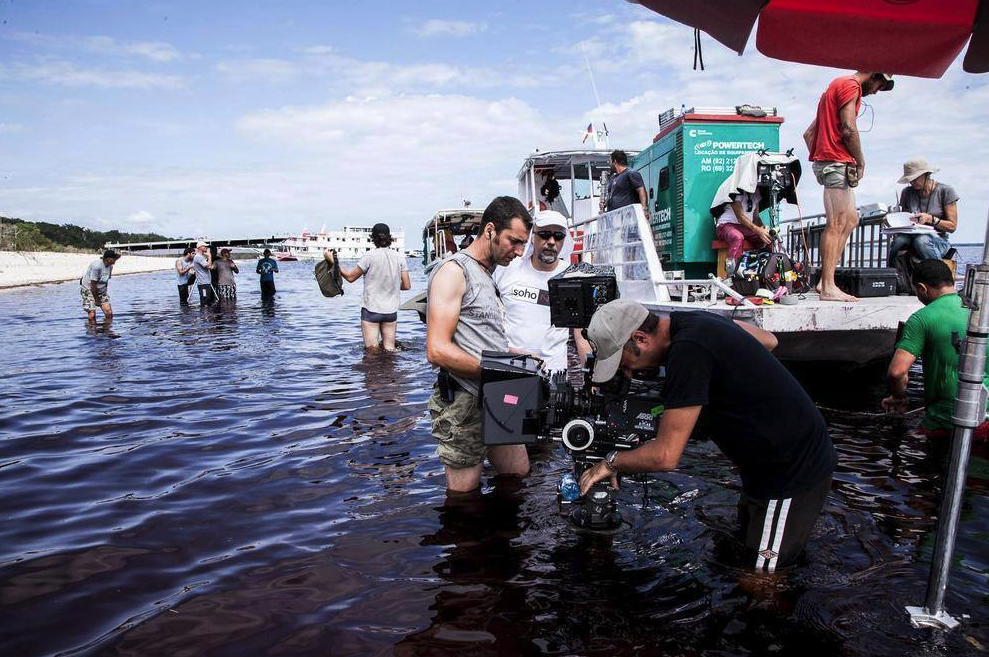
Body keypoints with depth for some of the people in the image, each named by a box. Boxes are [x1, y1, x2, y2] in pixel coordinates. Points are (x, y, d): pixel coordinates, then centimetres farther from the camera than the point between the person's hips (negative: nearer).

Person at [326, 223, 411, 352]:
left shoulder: (369, 256, -10)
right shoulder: (399, 257, 1)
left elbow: (350, 277, -2)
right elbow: (407, 286, 1)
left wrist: (332, 260, 6)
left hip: (371, 309, -3)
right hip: (391, 310, 3)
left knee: (372, 350, 1)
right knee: (389, 349, 11)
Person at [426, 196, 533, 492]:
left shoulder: (488, 276, 18)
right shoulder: (454, 271, -12)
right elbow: (438, 351, -21)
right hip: (465, 402, -9)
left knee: (520, 475, 18)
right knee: (464, 497, 4)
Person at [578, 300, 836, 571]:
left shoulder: (688, 351, -31)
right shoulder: (695, 319, 0)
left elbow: (665, 456, -30)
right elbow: (769, 340, 18)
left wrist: (612, 462, -12)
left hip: (792, 475, -10)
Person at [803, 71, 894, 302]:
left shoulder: (836, 86, 27)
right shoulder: (851, 85, -4)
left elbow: (808, 134, 25)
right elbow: (849, 129, -17)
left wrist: (819, 159, 16)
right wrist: (861, 162, -6)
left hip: (825, 161, 10)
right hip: (838, 162, -10)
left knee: (851, 219, 12)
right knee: (836, 225, -10)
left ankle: (825, 280, 8)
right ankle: (828, 288, -10)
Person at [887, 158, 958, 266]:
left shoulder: (945, 191, 2)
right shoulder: (907, 192, 12)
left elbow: (952, 226, -1)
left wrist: (930, 219, -16)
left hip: (938, 240, -2)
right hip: (912, 236, 3)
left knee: (921, 240, -39)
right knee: (899, 240, -34)